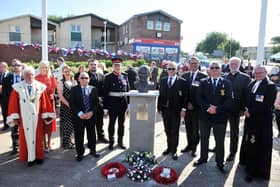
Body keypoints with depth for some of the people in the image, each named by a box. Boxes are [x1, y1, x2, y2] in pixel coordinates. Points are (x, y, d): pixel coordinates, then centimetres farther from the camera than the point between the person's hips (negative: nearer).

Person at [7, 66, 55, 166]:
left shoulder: (40, 87, -3)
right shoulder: (17, 87, -4)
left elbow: (44, 102, -4)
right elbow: (13, 103, -5)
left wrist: (45, 116, -6)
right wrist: (14, 117, -9)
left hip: (36, 117, 0)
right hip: (24, 118, 0)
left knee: (38, 136, 10)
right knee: (26, 137, 9)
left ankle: (38, 156, 24)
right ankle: (29, 157, 22)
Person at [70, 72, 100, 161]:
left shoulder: (93, 89, 6)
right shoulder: (74, 89, 0)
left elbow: (96, 102, 4)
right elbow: (72, 103, -6)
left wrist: (92, 112, -11)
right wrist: (79, 113, -16)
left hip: (91, 116, 2)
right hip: (78, 116, -2)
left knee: (92, 133, 12)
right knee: (79, 135, 4)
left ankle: (93, 150, 30)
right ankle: (80, 153, 19)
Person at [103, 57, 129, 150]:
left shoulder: (125, 76, 6)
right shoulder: (108, 77, -4)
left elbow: (127, 89, 8)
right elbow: (105, 92, -6)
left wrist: (128, 103, 4)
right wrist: (105, 106, -9)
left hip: (123, 101, 3)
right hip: (113, 102, -3)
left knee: (121, 123, 13)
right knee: (112, 123, 8)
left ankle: (120, 141, 27)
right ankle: (111, 142, 22)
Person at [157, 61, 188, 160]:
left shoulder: (182, 81, -4)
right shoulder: (163, 80, 8)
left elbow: (185, 96, -5)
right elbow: (160, 94, 7)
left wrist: (183, 109, -12)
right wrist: (159, 107, 4)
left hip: (176, 110, -4)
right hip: (165, 109, 4)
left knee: (175, 131, 4)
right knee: (167, 130, 14)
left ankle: (174, 151, 16)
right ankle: (169, 147, 30)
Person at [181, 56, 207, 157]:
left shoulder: (203, 76, -6)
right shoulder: (184, 75, 7)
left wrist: (193, 104, -11)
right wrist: (186, 103, -5)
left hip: (197, 107, -4)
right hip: (186, 106, 4)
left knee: (195, 128, 5)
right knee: (188, 127, 13)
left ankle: (194, 148, 19)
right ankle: (189, 145, 28)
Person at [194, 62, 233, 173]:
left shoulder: (227, 83, 1)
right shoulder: (203, 82, 4)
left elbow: (229, 100, -7)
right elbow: (199, 97, -5)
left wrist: (217, 109, -17)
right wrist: (207, 107, -18)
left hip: (220, 117, -1)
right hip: (205, 115, 2)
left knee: (220, 141, 8)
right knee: (204, 139, 15)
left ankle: (220, 162, 25)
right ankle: (203, 158, 33)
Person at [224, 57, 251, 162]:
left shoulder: (245, 78, -3)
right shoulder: (224, 77, 5)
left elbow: (247, 94, -6)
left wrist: (243, 109, -12)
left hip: (235, 109, -2)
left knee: (234, 131, 10)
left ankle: (232, 152, 22)